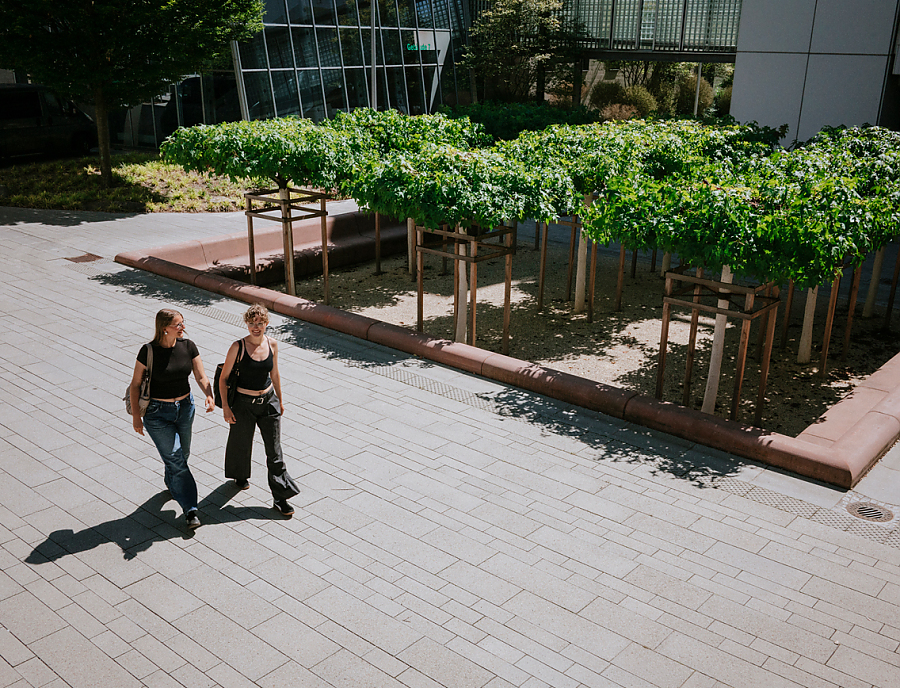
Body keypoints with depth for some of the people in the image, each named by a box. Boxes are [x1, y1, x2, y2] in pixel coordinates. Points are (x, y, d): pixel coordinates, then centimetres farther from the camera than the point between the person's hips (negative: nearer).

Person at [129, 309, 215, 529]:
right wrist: (136, 415, -10)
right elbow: (135, 384, -9)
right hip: (157, 413, -5)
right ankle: (190, 510, -3)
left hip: (185, 407, 5)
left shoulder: (188, 346, -6)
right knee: (175, 459, -7)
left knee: (182, 455, 19)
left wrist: (209, 395, -25)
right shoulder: (148, 351, -17)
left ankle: (172, 484, 50)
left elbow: (201, 377, -6)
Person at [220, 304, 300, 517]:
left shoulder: (272, 344, -4)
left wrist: (280, 400, 16)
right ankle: (240, 476, 50)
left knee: (274, 450, 3)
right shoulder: (238, 347, -15)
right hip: (244, 402, -2)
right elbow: (223, 377, -7)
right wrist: (225, 406, -10)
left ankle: (281, 497, 10)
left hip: (268, 400, 3)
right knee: (241, 443, 19)